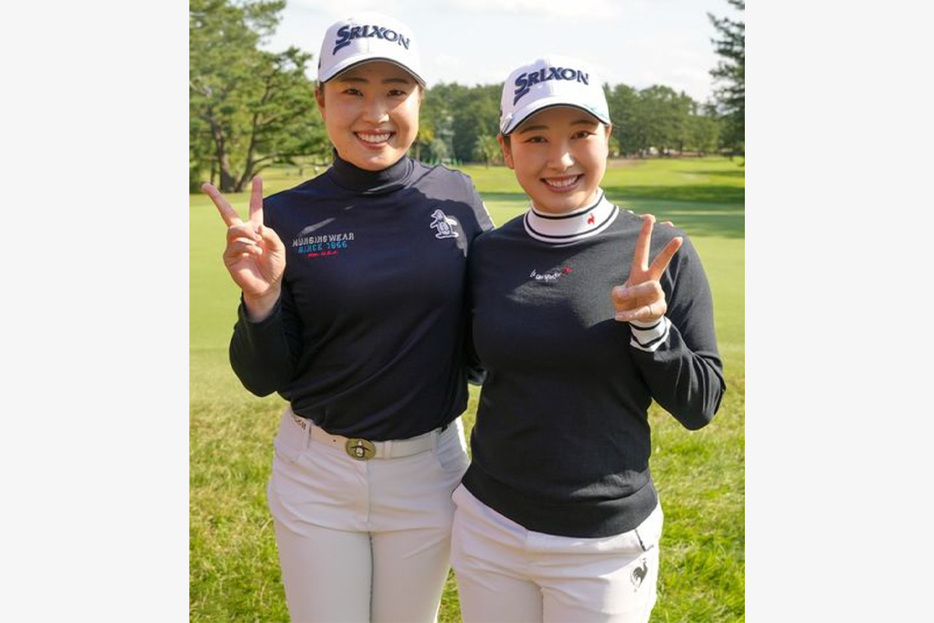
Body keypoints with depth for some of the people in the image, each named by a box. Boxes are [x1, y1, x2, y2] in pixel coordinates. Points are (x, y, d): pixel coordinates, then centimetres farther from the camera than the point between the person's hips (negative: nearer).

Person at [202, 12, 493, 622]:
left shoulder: (456, 196, -5)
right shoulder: (285, 217, -8)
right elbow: (263, 379, -5)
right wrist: (261, 297, -22)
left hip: (429, 467, 1)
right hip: (316, 472, 0)